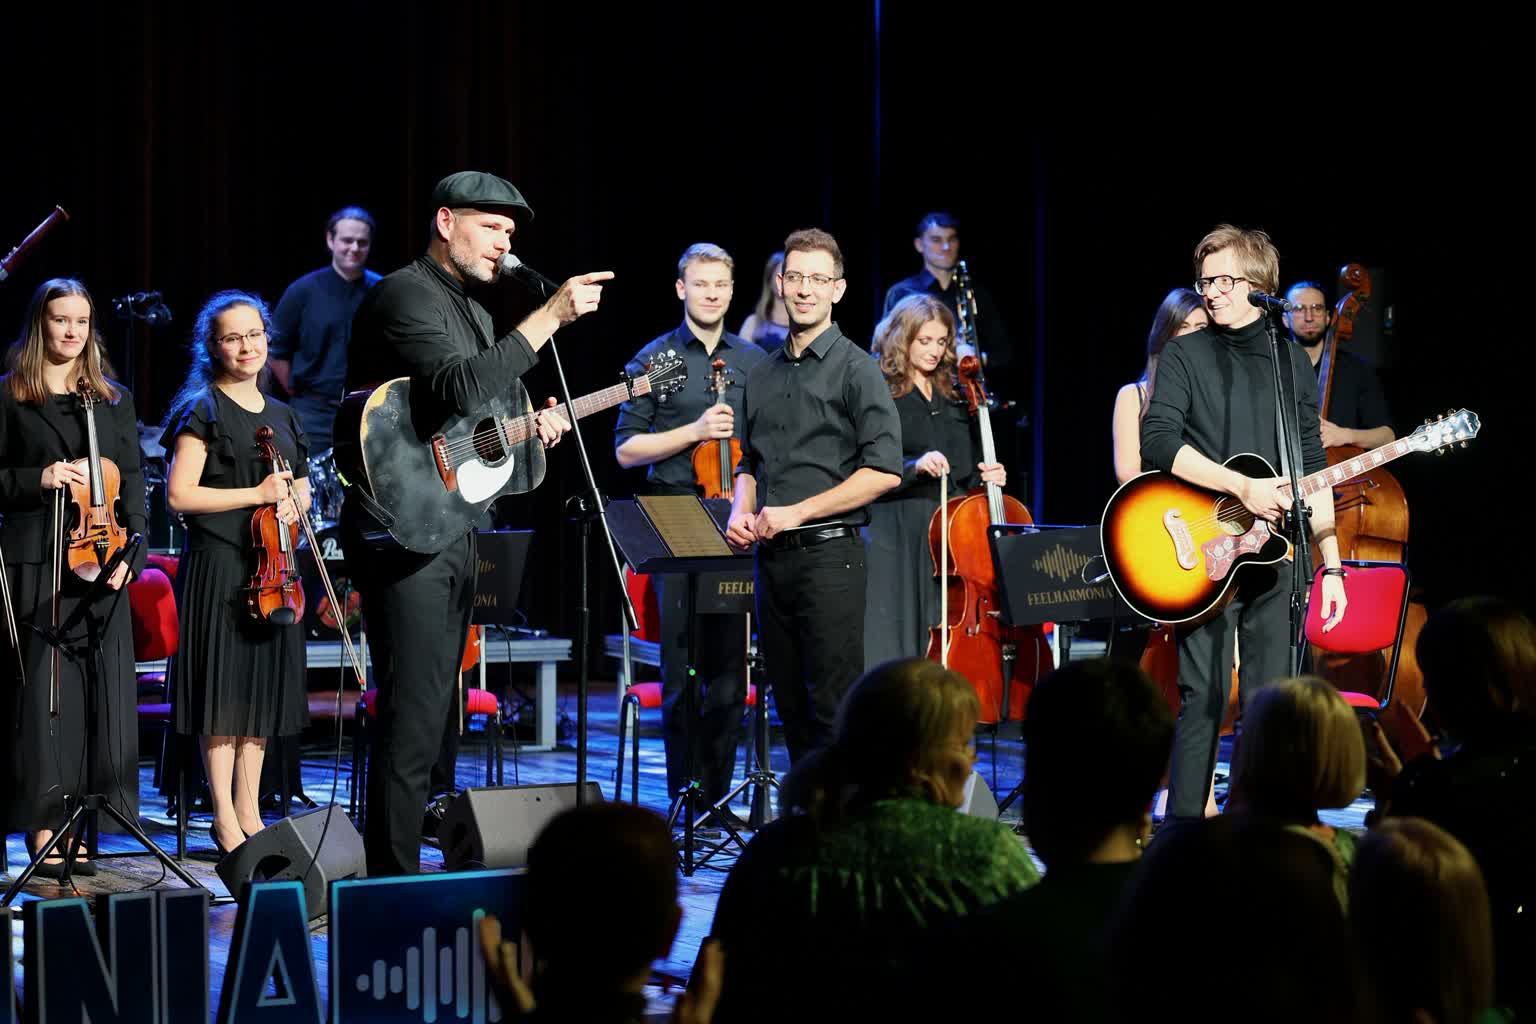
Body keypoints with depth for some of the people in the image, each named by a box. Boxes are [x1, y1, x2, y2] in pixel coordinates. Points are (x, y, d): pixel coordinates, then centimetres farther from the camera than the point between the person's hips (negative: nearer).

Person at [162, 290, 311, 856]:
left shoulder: (280, 415, 16)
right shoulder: (203, 411, -4)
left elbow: (300, 486, 26)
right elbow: (179, 495, -11)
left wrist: (295, 501, 2)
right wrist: (257, 494, -14)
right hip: (219, 566, -6)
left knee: (264, 689, 7)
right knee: (224, 690, -5)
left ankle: (250, 812, 14)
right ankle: (225, 818, 0)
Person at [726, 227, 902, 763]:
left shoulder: (855, 370, -4)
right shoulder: (762, 375, 16)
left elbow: (883, 471, -13)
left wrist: (796, 513, -15)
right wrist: (741, 512, 4)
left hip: (828, 554, -6)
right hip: (771, 558, 7)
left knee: (832, 707, -8)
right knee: (791, 706, 10)